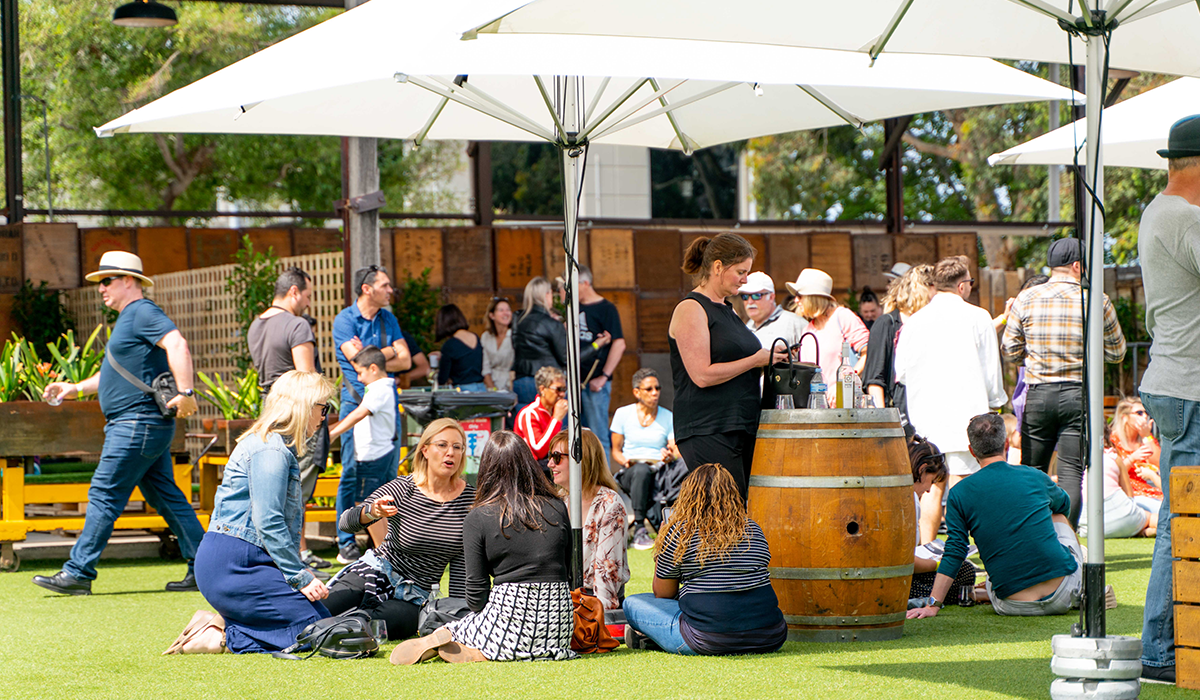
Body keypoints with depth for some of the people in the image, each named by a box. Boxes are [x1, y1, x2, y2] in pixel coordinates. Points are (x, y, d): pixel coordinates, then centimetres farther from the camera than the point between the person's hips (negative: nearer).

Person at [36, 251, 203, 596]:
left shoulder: (143, 312, -11)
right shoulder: (128, 318, 22)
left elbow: (177, 345, -26)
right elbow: (117, 373, 31)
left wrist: (185, 393, -33)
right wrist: (76, 388, 24)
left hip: (139, 423, -11)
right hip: (131, 423, 11)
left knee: (104, 494, -8)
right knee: (165, 496, 10)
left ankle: (78, 572, -5)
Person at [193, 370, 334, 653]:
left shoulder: (277, 446, 21)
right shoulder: (271, 450, -13)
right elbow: (268, 523, -20)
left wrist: (298, 571, 12)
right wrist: (300, 576, -17)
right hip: (232, 566, -11)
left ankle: (218, 627, 2)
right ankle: (218, 637, -12)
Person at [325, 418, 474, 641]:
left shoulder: (469, 498, -1)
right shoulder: (401, 490, -10)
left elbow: (462, 564, 5)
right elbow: (345, 522, -21)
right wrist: (372, 512, -43)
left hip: (414, 597, 1)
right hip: (378, 572, -1)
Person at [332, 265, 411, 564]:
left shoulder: (388, 319, 12)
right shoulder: (345, 320, -4)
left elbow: (405, 361, 5)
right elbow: (357, 360, -15)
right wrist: (389, 352, -2)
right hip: (356, 401, -5)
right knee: (352, 472, -5)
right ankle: (346, 544, 1)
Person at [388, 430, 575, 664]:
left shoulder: (478, 518, -4)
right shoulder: (557, 508, 4)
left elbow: (477, 591, -2)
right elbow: (567, 572, 13)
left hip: (509, 619, -2)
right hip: (558, 626, 2)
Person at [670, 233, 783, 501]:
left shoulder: (726, 309, 20)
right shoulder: (690, 309, -8)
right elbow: (702, 375, -17)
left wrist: (770, 361, 11)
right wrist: (756, 360, -10)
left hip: (740, 428, 9)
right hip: (707, 431, -9)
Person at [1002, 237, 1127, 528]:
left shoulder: (1026, 299, 1)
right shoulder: (1098, 301, -3)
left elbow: (1009, 351, 7)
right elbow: (1116, 352, 8)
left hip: (1038, 393, 1)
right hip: (1080, 395, -1)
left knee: (1033, 472, 11)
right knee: (1071, 473, -1)